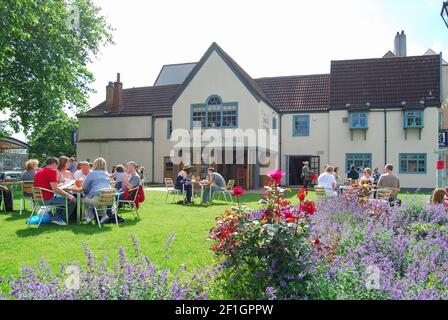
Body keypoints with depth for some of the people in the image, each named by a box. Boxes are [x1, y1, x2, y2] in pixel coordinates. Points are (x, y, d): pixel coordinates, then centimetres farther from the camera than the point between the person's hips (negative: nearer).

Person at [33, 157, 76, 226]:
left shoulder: (39, 171, 14)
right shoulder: (52, 171, -14)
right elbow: (55, 189, -22)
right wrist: (68, 195, -15)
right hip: (47, 200, -10)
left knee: (62, 196, 29)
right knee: (73, 200, -3)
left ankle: (56, 217, 22)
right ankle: (58, 219, 8)